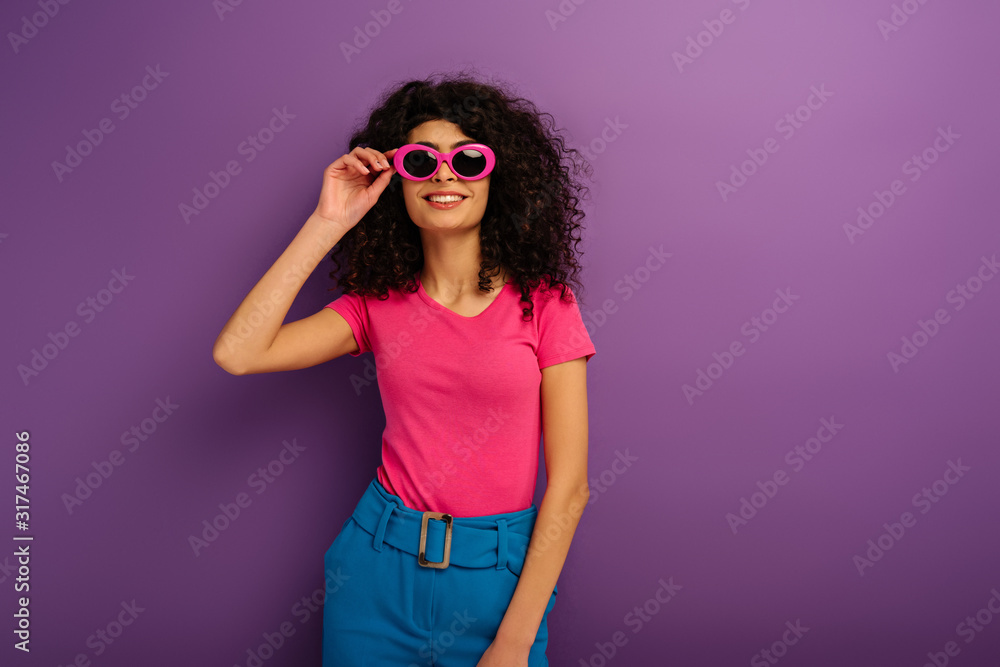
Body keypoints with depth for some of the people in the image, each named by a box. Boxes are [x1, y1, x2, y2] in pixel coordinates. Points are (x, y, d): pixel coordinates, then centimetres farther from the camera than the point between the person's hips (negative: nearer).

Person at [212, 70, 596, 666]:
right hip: (378, 569, 3)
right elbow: (237, 353, -12)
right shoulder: (379, 303, 1)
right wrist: (328, 224, -11)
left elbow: (569, 485, -10)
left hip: (499, 576, -2)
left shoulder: (544, 303, -8)